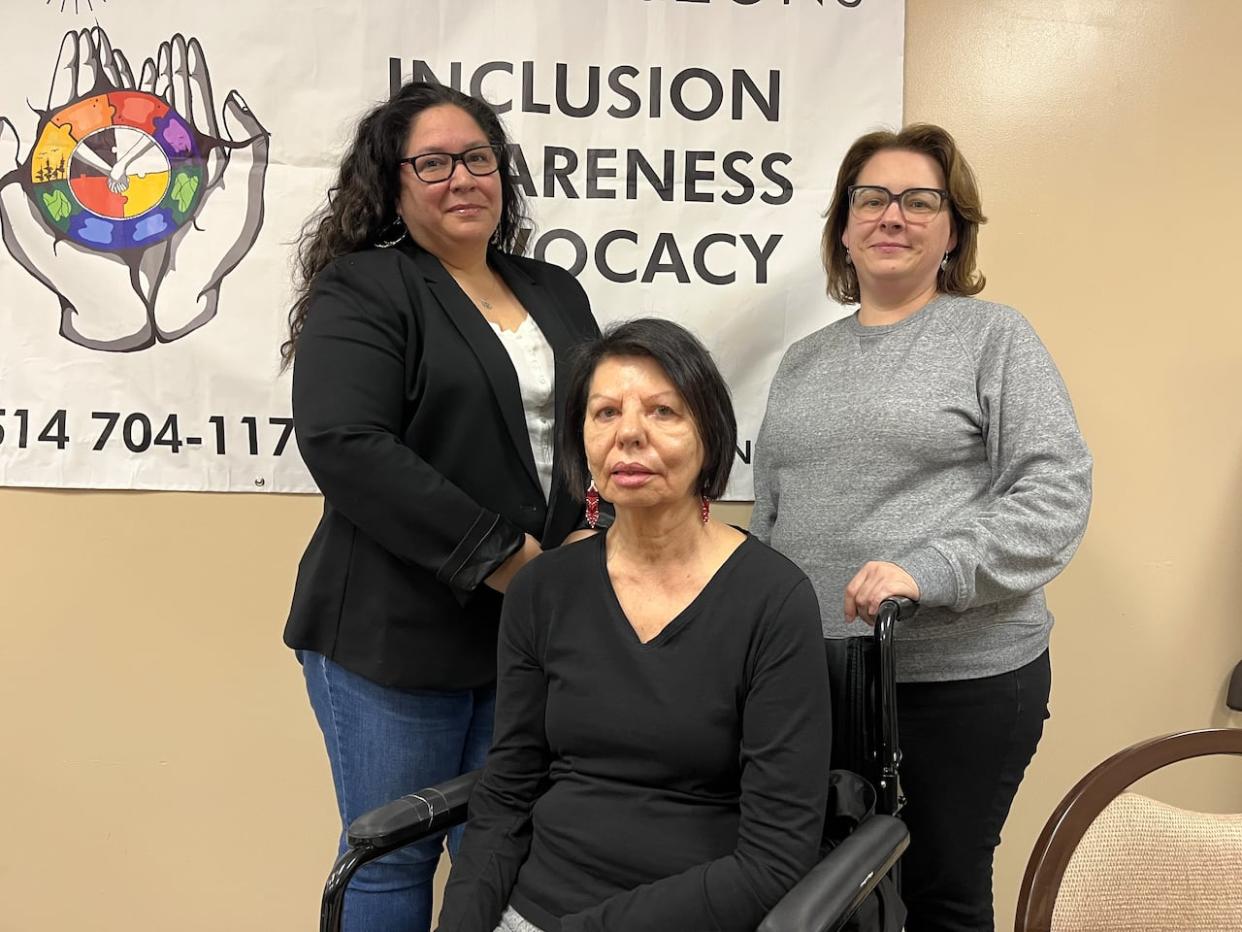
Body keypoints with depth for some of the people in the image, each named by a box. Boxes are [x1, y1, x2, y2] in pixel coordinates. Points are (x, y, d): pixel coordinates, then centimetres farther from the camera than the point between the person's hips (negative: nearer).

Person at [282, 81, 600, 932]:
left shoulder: (557, 296, 14)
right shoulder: (361, 290, -4)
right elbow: (346, 446, -18)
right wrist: (500, 558, -19)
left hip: (539, 630, 5)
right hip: (398, 634, -5)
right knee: (392, 860, 8)